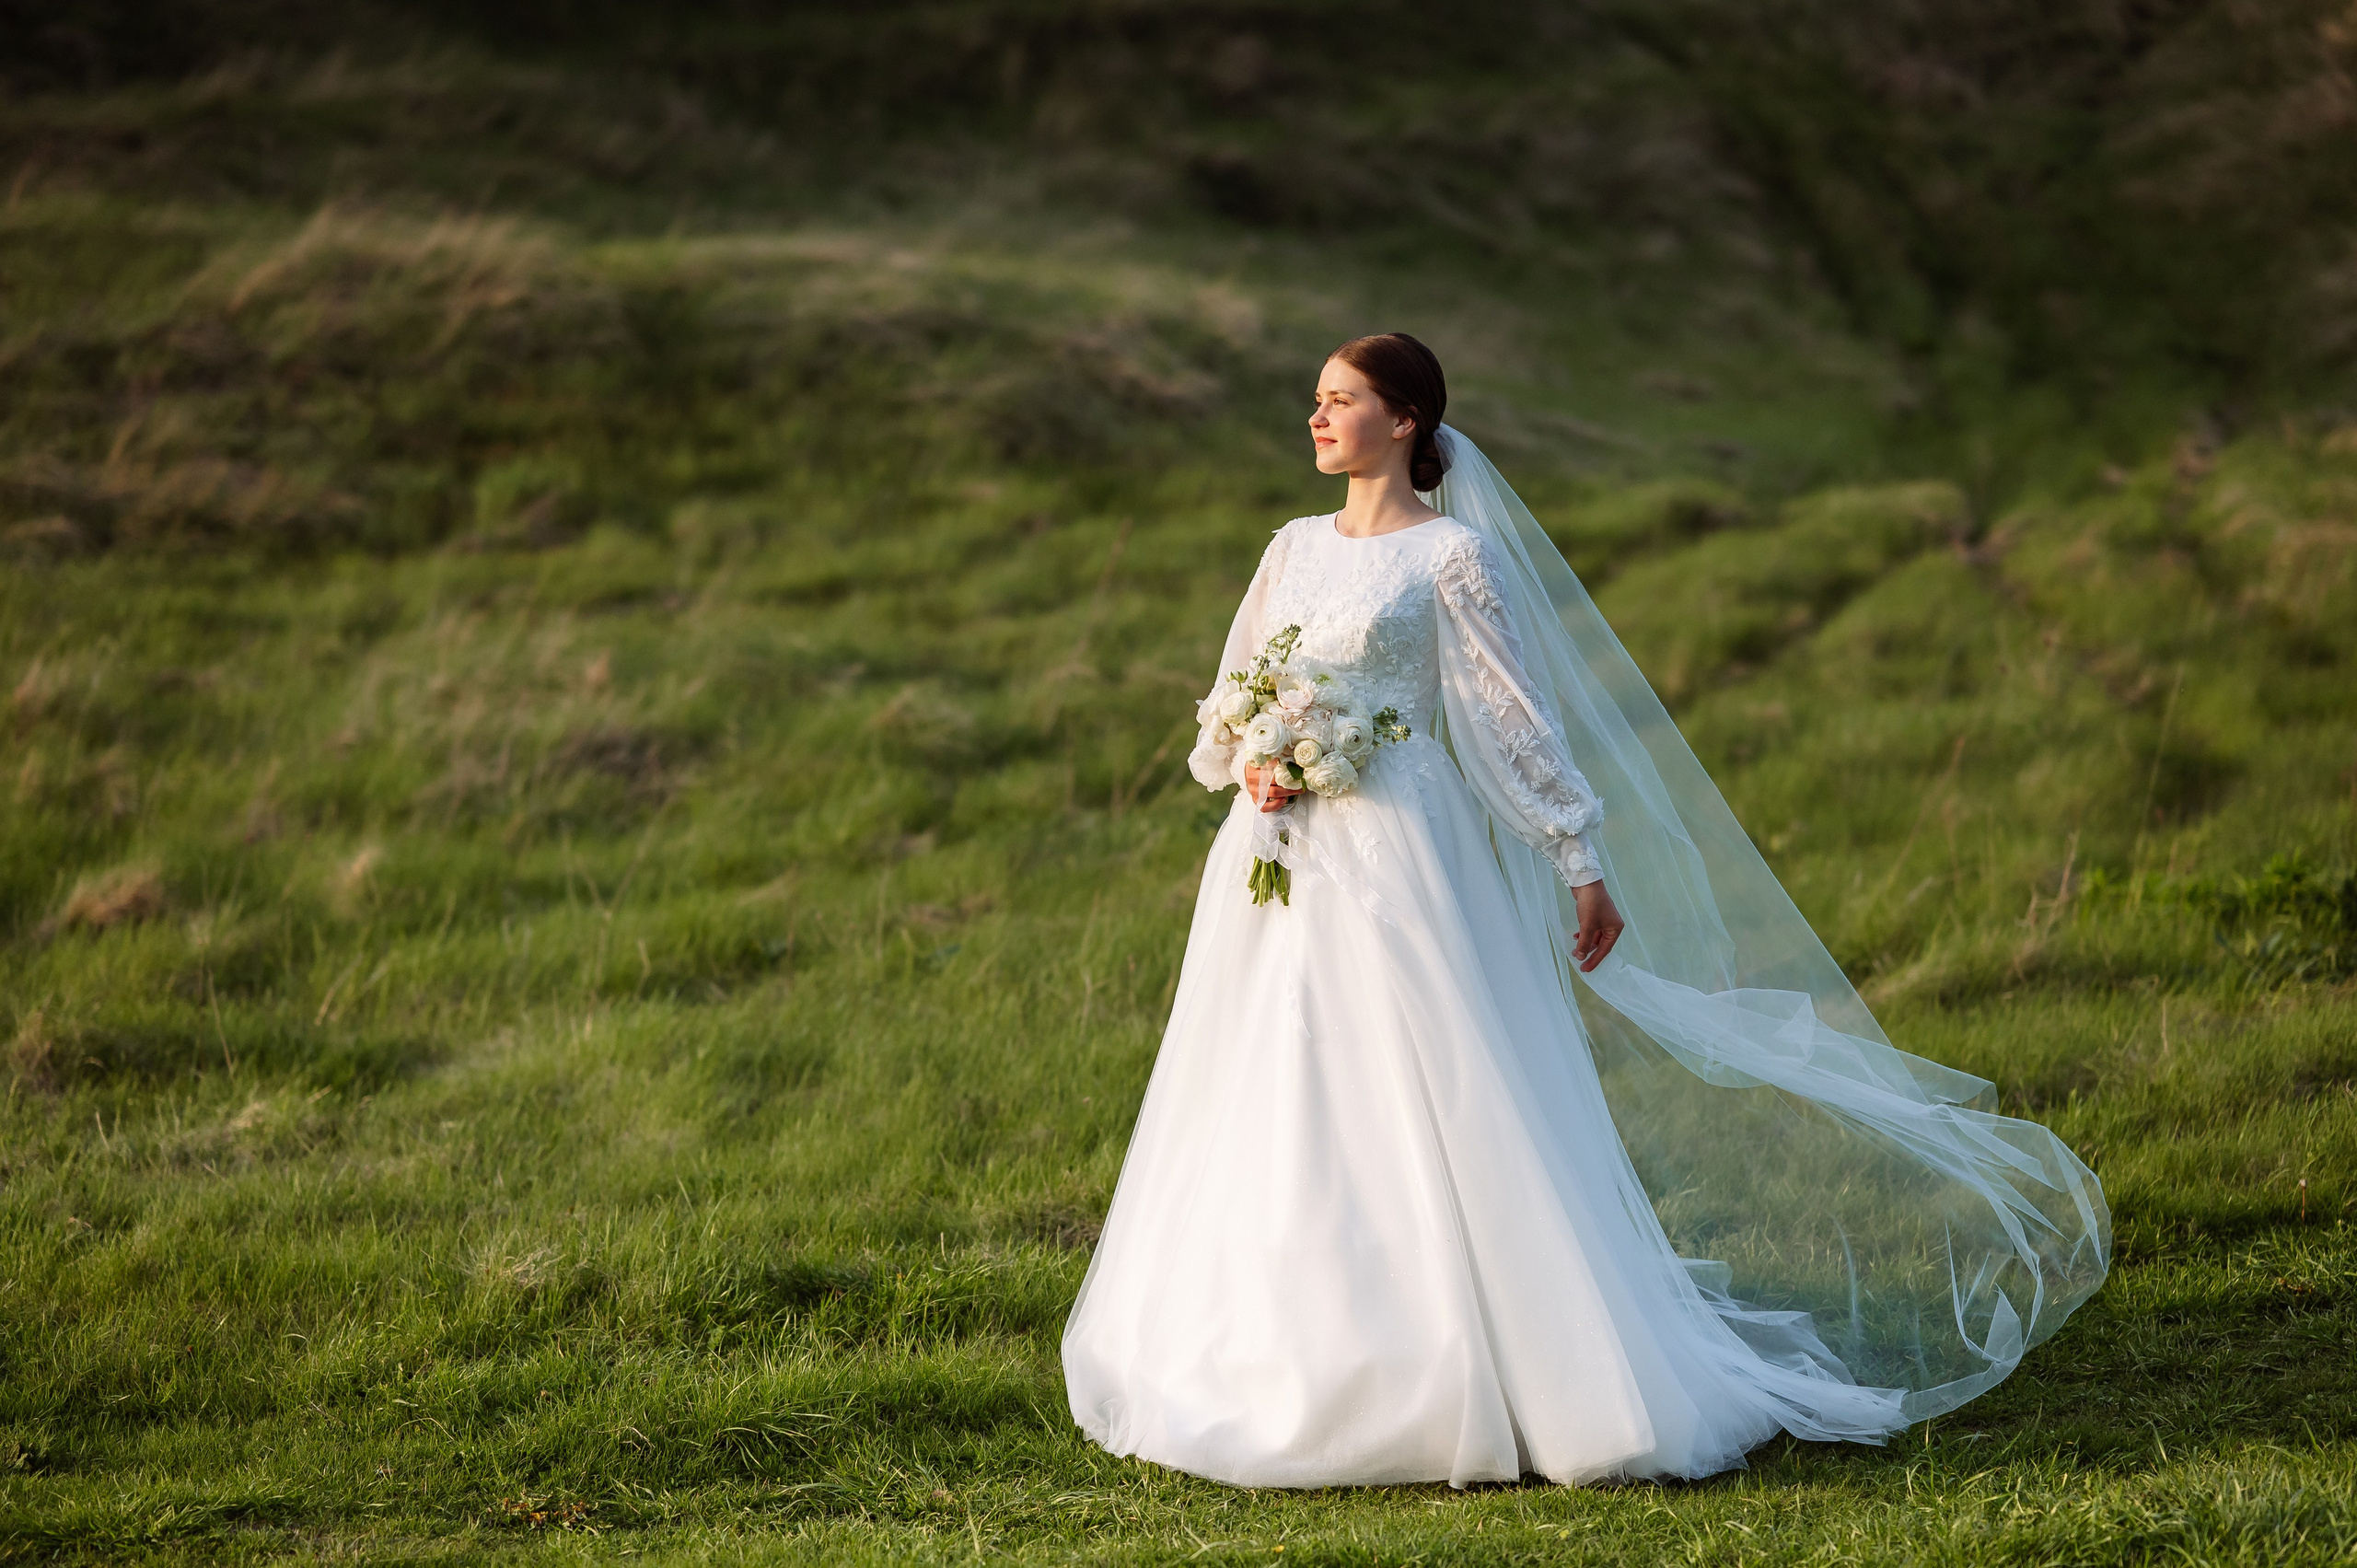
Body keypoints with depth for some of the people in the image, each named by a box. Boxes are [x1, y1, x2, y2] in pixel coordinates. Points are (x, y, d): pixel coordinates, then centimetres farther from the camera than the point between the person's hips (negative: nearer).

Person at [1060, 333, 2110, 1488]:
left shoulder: (1449, 555, -4)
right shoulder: (1295, 548, 13)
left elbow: (1518, 719, -5)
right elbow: (1230, 702, 19)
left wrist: (1584, 861, -8)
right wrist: (1250, 767, -3)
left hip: (1398, 868, -6)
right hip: (1279, 870, 6)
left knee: (1427, 1115, -8)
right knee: (1273, 1122, 9)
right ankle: (1280, 1369, 18)